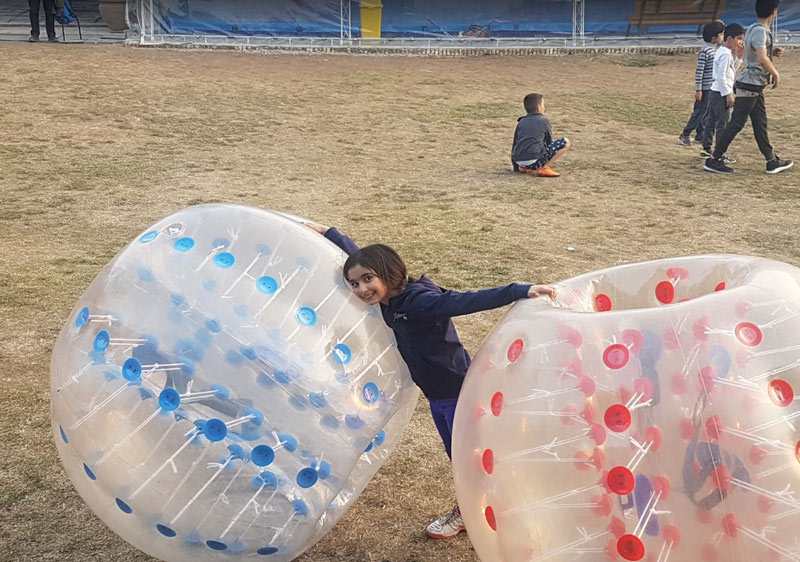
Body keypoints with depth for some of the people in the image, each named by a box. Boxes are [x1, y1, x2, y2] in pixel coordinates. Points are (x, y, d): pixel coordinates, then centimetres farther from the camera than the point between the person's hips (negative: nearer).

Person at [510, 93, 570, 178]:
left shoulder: (521, 122, 20)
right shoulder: (544, 120, 9)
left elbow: (515, 145, 23)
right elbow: (549, 142, 18)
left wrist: (516, 167, 32)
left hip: (519, 162, 6)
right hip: (534, 160, -6)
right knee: (565, 142, 3)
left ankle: (525, 168, 13)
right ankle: (543, 168, -5)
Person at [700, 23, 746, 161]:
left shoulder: (722, 52, 13)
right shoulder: (726, 54, -17)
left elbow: (732, 70, 24)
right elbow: (722, 76, -22)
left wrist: (738, 57, 11)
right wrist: (728, 94, -20)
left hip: (714, 92, 10)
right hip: (721, 94, -10)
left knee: (711, 121, 14)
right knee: (723, 124, -5)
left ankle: (706, 149, 22)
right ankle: (720, 155, -2)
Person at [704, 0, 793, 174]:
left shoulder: (753, 29, 12)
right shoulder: (760, 31, -17)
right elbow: (762, 59, -29)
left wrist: (772, 52, 13)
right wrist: (775, 73, -14)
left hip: (755, 87, 10)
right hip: (749, 86, -10)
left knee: (760, 124, 12)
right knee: (736, 124, -6)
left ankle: (772, 161, 18)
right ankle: (714, 160, -2)